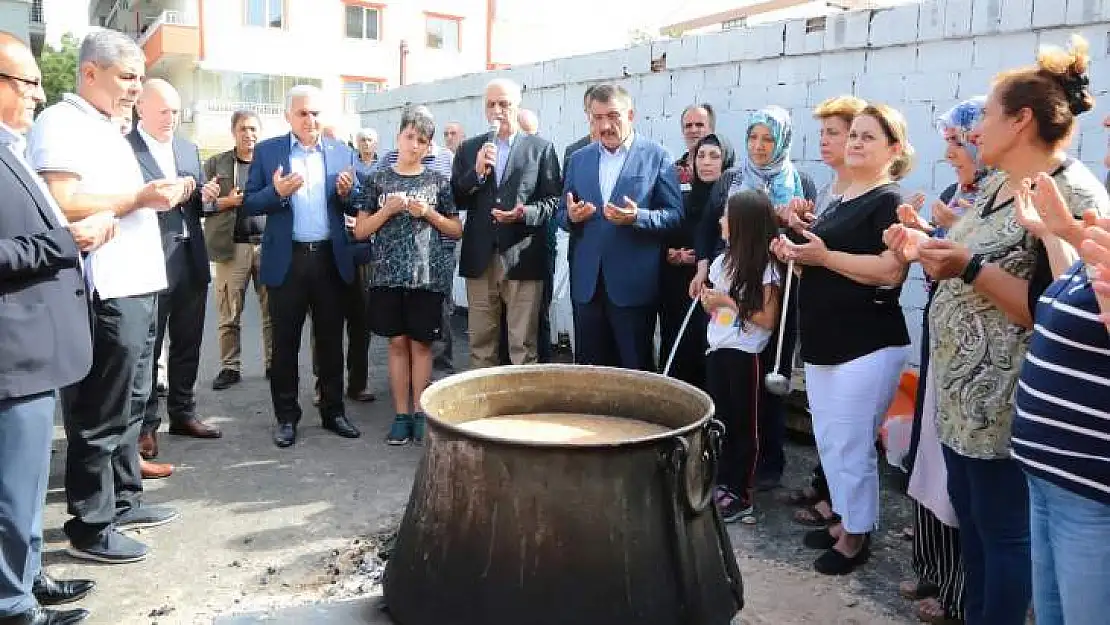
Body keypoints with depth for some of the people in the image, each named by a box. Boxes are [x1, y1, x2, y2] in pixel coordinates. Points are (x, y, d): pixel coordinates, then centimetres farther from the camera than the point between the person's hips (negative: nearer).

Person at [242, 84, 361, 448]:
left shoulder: (342, 153, 7)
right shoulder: (267, 151, 3)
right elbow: (249, 204, 0)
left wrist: (347, 193, -14)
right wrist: (276, 192, -19)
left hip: (330, 259, 1)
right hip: (287, 260, -1)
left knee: (331, 340, 10)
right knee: (285, 343, 7)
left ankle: (333, 411, 22)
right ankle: (286, 417, 18)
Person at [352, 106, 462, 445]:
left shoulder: (438, 181, 6)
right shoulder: (377, 179, 6)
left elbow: (457, 230, 8)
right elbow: (360, 231, 5)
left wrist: (428, 213, -8)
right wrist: (388, 209, -9)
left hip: (428, 274, 0)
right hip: (388, 273, 1)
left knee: (421, 343, 4)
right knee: (398, 342, 6)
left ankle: (419, 413, 14)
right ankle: (401, 415, 14)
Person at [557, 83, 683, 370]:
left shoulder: (656, 156, -1)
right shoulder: (578, 159, 12)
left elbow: (675, 214, -3)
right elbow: (562, 214, 16)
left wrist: (638, 217, -21)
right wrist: (571, 217, -8)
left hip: (633, 285, -4)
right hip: (587, 284, 4)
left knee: (636, 369, 4)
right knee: (588, 367, 11)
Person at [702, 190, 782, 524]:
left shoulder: (766, 268, -11)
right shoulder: (723, 260, 10)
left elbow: (768, 320, -14)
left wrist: (729, 302, -16)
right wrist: (708, 301, -3)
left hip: (744, 356, -6)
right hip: (716, 351, 7)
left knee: (743, 424, 4)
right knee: (719, 421, 11)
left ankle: (741, 495, 14)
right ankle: (724, 486, 23)